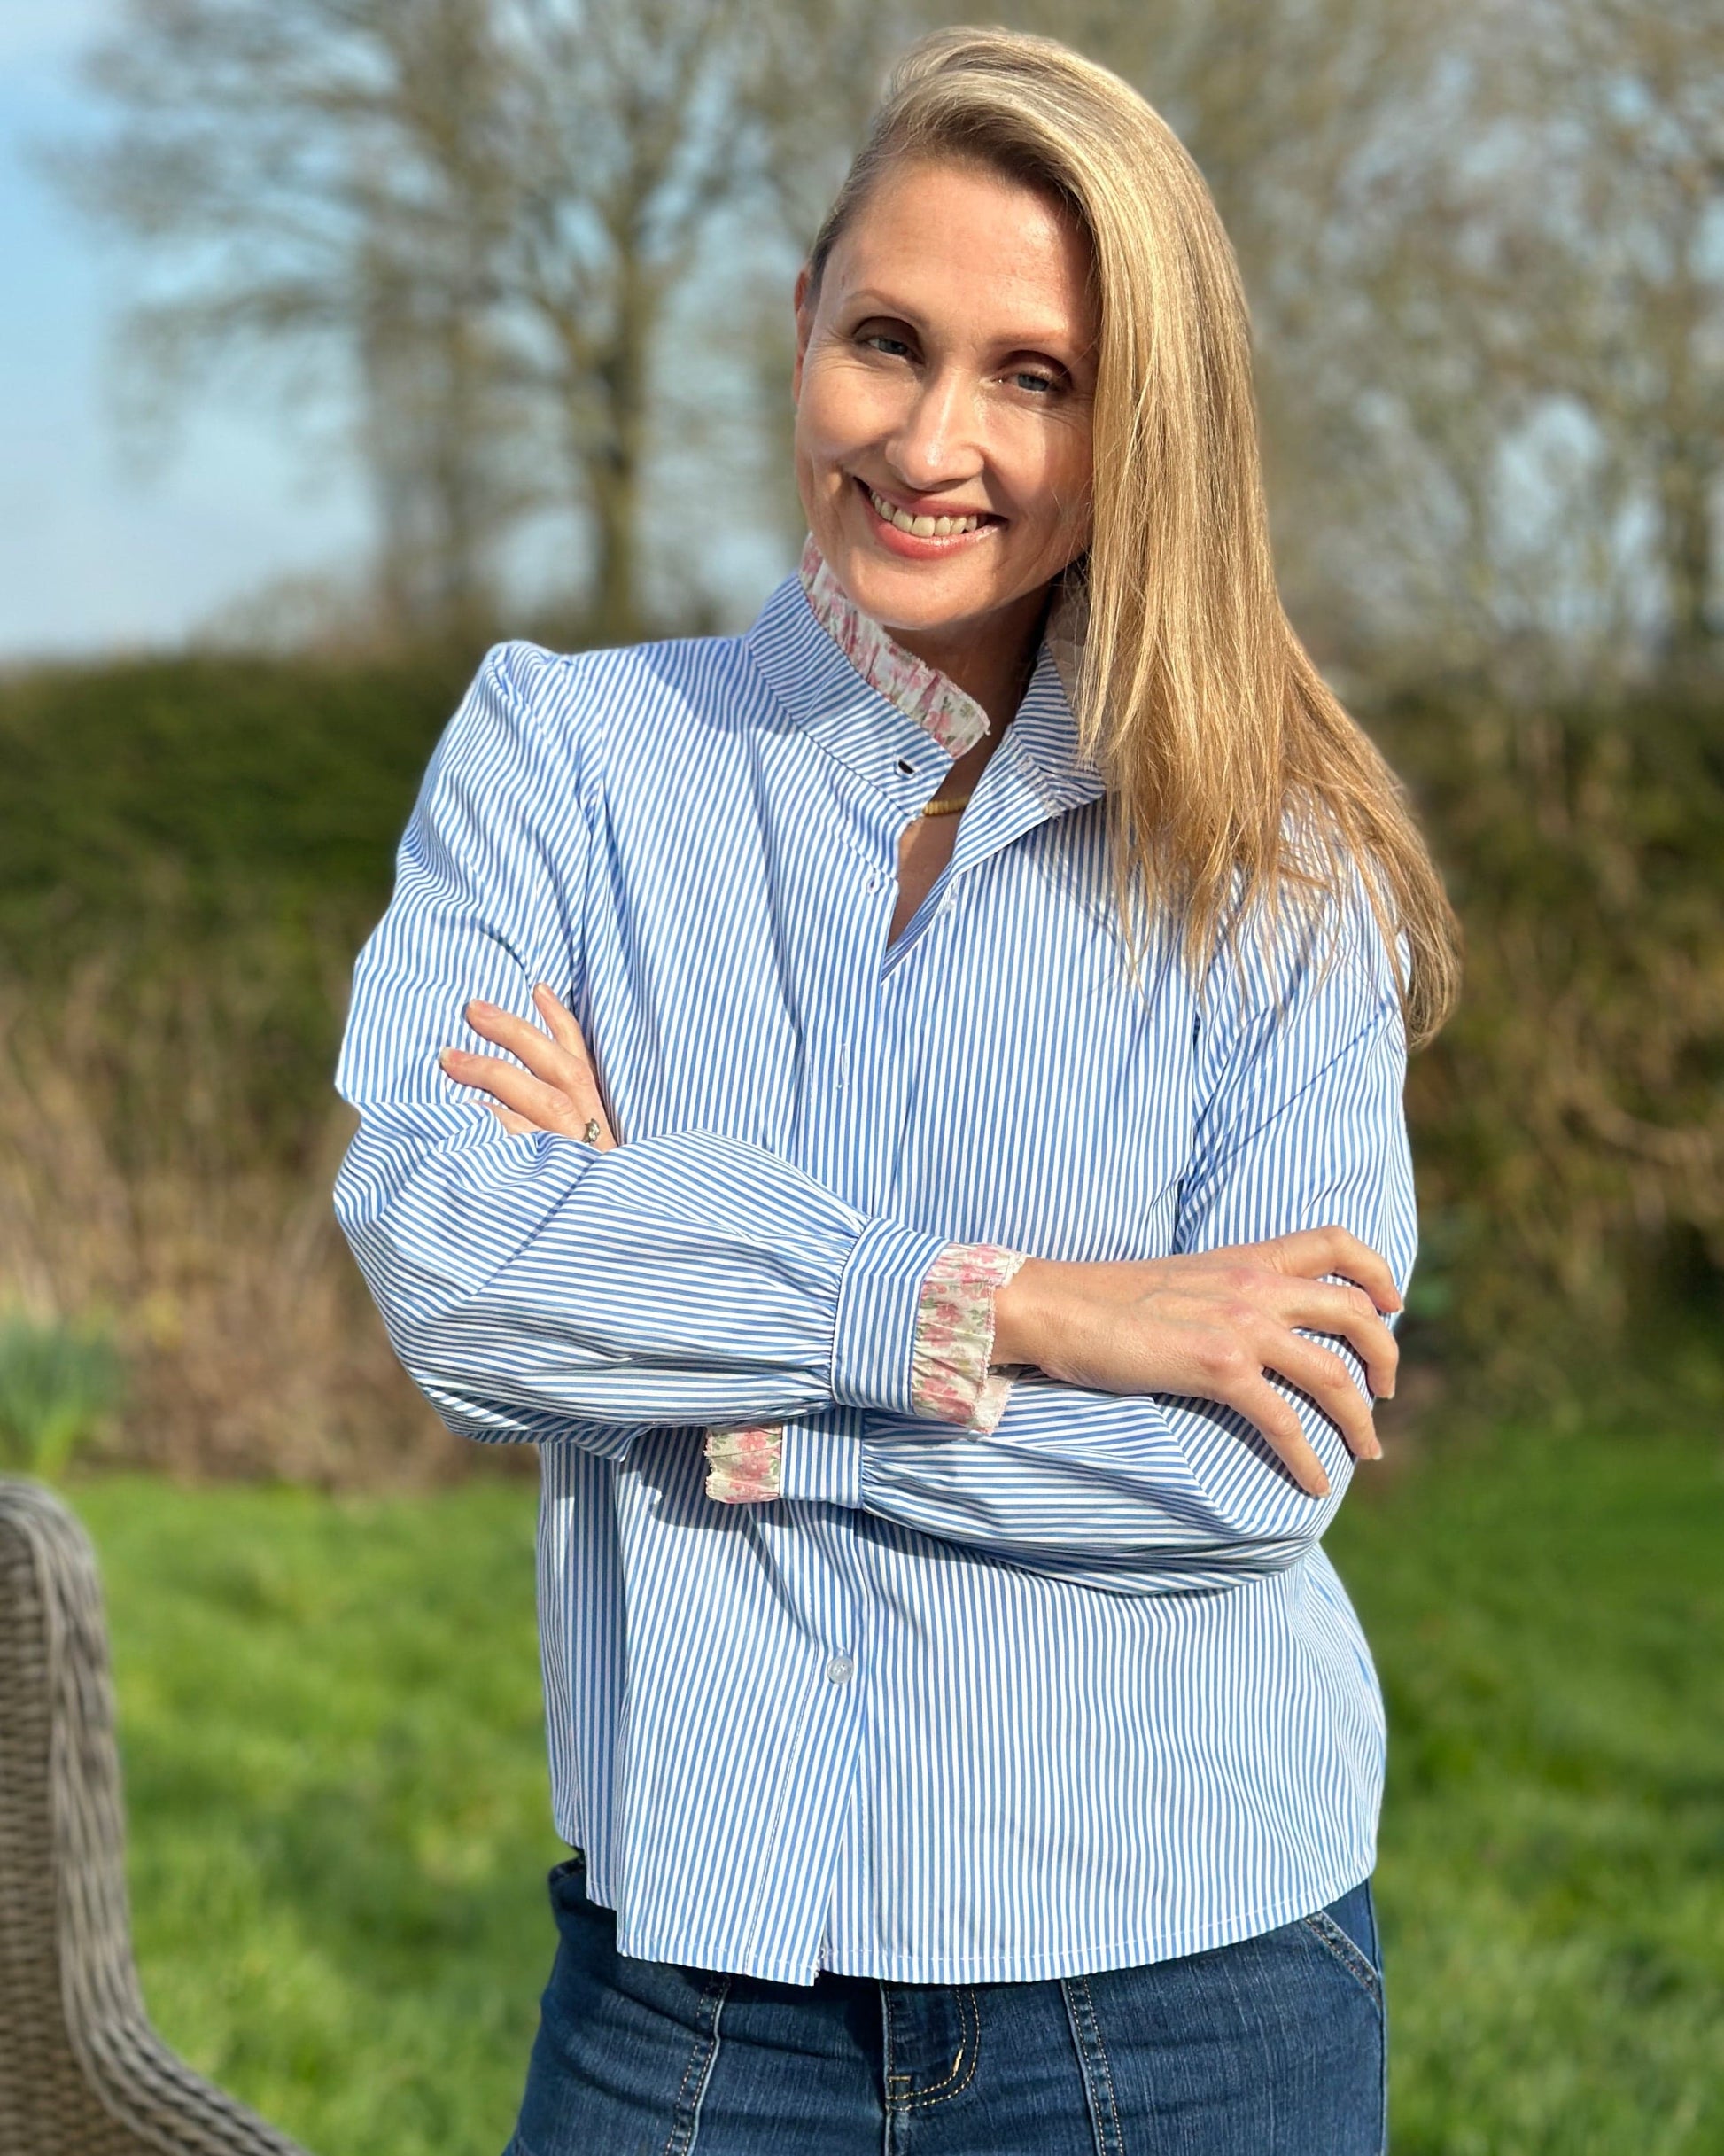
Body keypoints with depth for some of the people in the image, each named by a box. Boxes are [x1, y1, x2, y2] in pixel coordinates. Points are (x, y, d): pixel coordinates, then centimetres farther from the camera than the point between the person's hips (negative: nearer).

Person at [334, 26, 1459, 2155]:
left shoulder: (1275, 863, -2)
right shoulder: (557, 748, 2)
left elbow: (1265, 1463, -12)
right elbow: (438, 1256, -14)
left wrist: (721, 1401, -14)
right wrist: (994, 1311, -18)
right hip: (686, 1960, 1)